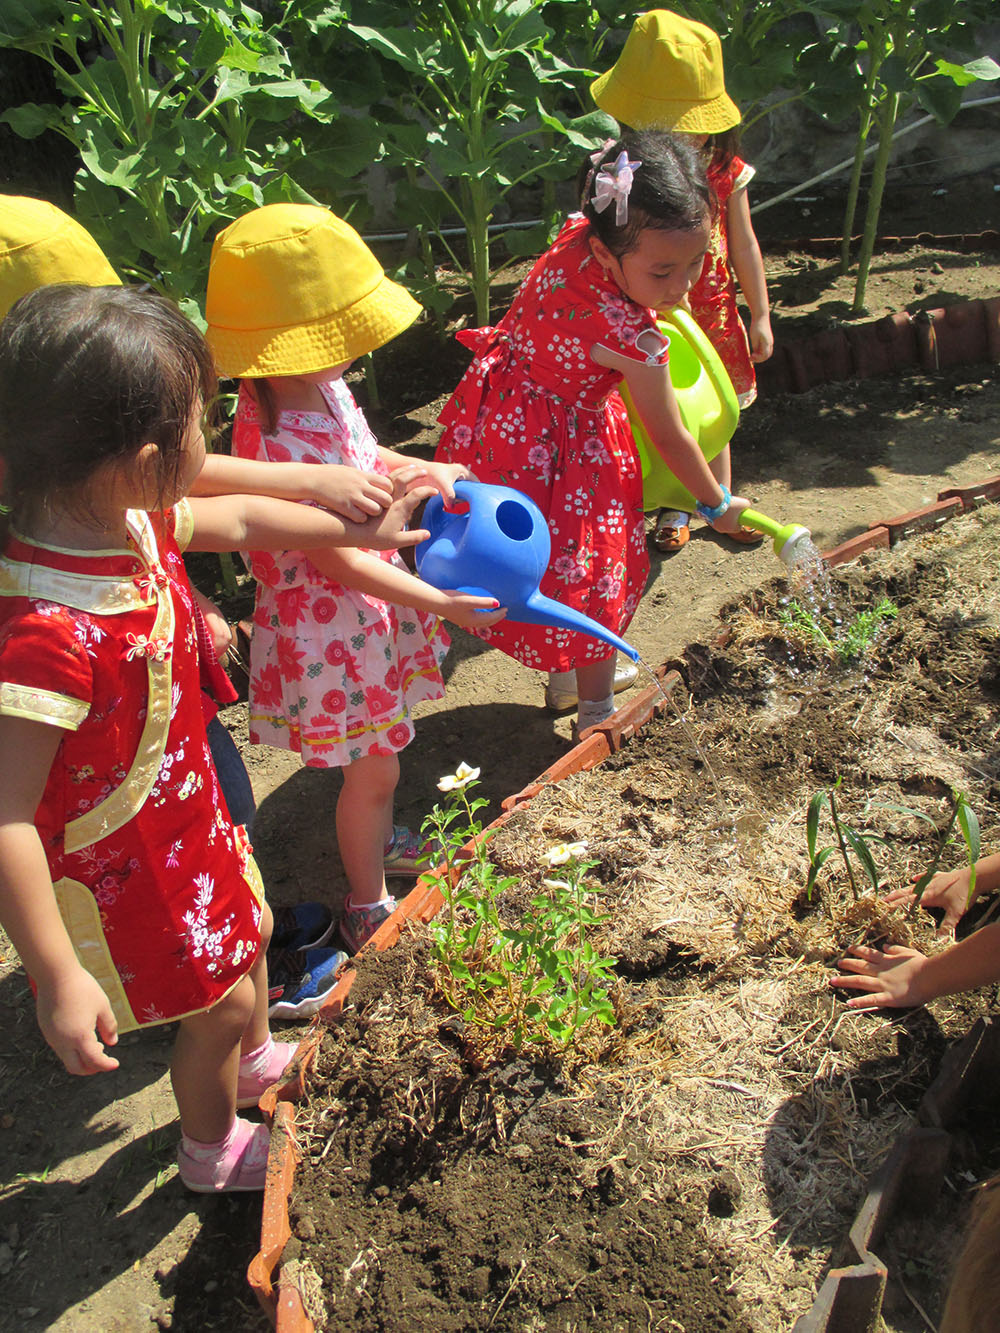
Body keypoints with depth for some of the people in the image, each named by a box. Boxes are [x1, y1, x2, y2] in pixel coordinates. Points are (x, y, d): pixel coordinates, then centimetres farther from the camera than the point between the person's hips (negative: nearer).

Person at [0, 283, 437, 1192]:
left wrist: (361, 529, 17)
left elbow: (241, 520, 7)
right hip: (124, 872, -8)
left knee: (249, 933, 30)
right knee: (222, 1004, 15)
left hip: (185, 819, 8)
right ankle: (213, 1150, 50)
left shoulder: (134, 524, -13)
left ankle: (255, 1063, 64)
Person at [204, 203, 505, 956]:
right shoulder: (281, 444, -33)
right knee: (373, 768, 9)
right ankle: (367, 908, 33)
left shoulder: (320, 386, -5)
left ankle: (381, 841, 55)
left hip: (368, 612, 9)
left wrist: (424, 470, 2)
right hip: (330, 631, -9)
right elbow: (340, 562, -27)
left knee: (378, 756, 28)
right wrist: (447, 604, -22)